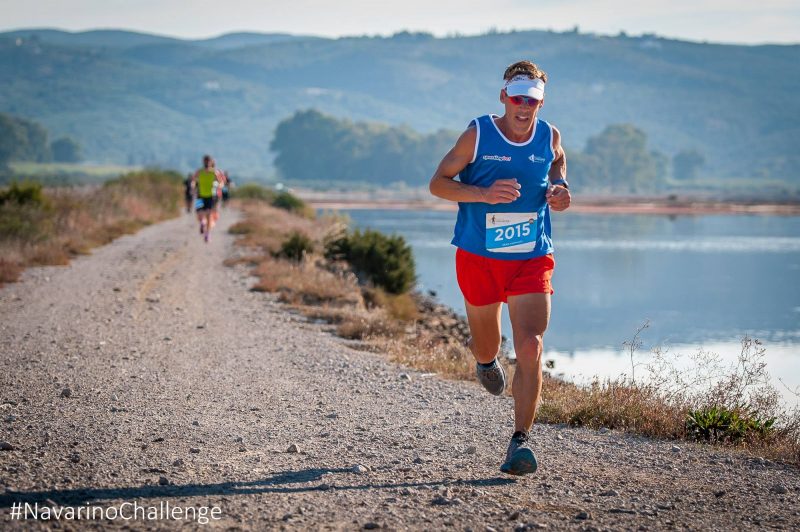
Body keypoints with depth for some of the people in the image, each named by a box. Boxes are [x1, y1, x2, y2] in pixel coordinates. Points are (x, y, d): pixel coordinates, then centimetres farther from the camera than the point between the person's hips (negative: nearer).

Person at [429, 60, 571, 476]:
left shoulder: (550, 138, 0)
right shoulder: (478, 135, -8)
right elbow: (438, 183, -5)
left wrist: (560, 193, -5)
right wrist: (483, 194, -22)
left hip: (532, 259, 1)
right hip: (478, 258, -1)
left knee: (530, 347, -16)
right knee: (486, 348, 15)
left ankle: (520, 440, -11)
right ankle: (485, 357, 56)